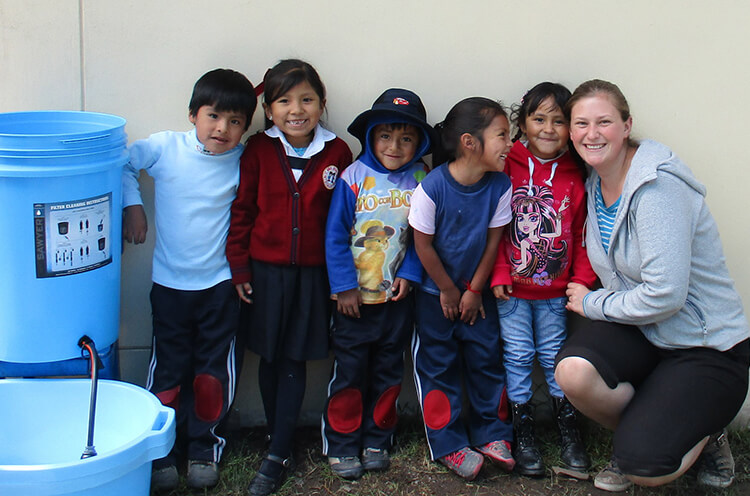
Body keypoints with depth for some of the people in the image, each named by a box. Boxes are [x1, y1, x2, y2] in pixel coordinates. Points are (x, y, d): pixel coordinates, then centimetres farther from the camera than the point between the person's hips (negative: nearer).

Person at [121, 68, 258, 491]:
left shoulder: (244, 161, -6)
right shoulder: (164, 147, -8)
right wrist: (132, 206, 0)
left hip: (220, 284, 1)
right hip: (171, 283, 0)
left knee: (213, 371, 9)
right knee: (169, 369, 8)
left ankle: (204, 447, 25)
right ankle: (162, 451, 22)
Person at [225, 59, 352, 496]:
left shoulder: (337, 153, -4)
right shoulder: (258, 150, -3)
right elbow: (242, 211, 1)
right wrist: (240, 268, 0)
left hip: (313, 272, -1)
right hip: (266, 270, 1)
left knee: (294, 361, 4)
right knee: (270, 359, 10)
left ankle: (279, 455, 12)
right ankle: (280, 438, 28)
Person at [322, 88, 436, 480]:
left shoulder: (420, 181, -3)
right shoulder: (354, 177, -9)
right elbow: (335, 235, -8)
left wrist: (409, 273, -9)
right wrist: (344, 286, -11)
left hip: (397, 296, 2)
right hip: (355, 297, -2)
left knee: (388, 372, 14)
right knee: (349, 373, 4)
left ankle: (377, 441, 28)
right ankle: (341, 445, 17)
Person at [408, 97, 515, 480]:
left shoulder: (500, 185, -14)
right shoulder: (432, 187, -24)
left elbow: (493, 240, -5)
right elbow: (423, 244, -14)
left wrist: (475, 291, -1)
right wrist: (448, 291, -6)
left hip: (476, 291, 3)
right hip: (435, 294, -3)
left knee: (486, 360, 9)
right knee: (438, 366, 5)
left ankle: (491, 433, 25)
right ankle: (448, 444, 17)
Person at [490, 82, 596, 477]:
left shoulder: (575, 178, 0)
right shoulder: (507, 167, -6)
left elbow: (582, 234, 4)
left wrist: (582, 281, -2)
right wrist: (498, 274, -9)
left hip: (555, 290, 1)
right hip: (512, 288, -1)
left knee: (555, 356, 10)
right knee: (518, 356, 5)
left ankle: (568, 430, 25)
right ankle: (523, 432, 18)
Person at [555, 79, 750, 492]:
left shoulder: (658, 186, -22)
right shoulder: (595, 184, 3)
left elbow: (665, 294, -27)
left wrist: (592, 303, -13)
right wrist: (591, 301, 1)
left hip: (708, 348, -6)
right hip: (640, 331, 6)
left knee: (642, 469, -20)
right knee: (572, 371, -26)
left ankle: (704, 433, 14)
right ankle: (639, 431, 6)